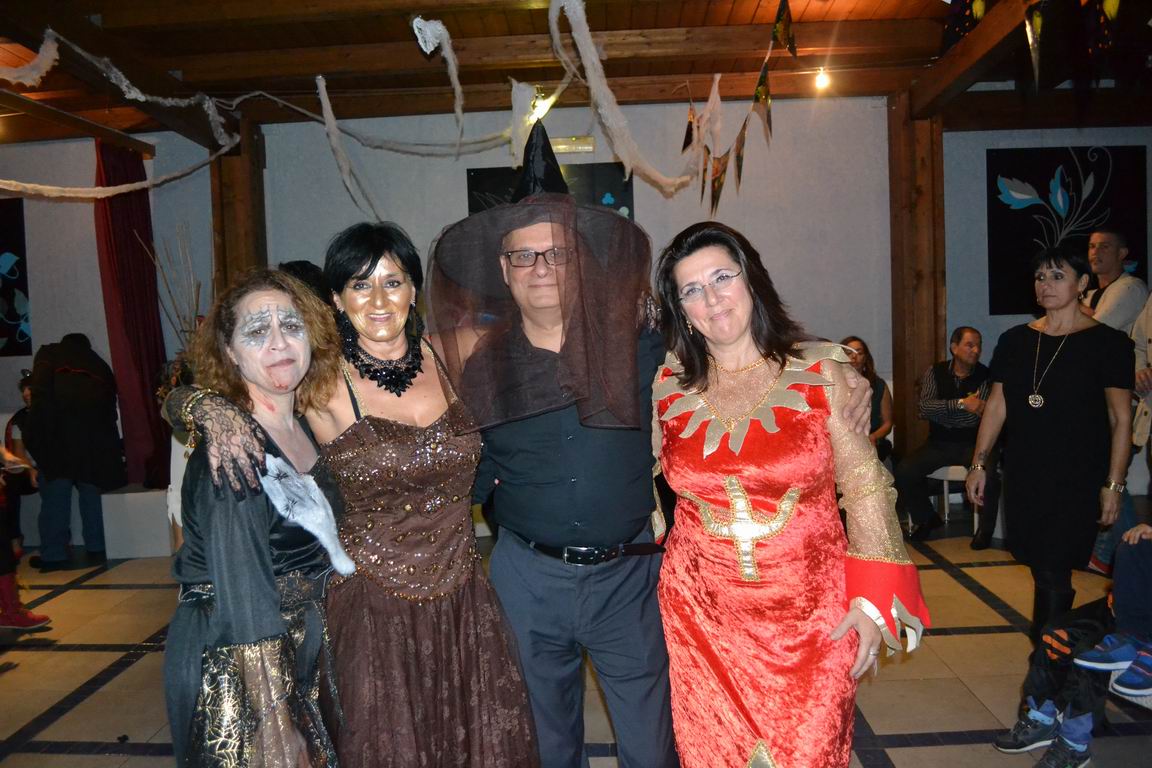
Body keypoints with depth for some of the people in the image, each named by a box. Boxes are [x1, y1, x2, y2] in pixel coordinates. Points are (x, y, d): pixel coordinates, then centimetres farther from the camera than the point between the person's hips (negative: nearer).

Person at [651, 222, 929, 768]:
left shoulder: (818, 371, -6)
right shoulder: (669, 386, 0)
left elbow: (864, 483, -4)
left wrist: (872, 599, -7)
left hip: (810, 612, -1)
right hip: (704, 615, 2)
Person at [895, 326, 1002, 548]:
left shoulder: (986, 376, -1)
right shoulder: (935, 372, 5)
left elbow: (979, 417, -12)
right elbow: (925, 407, -11)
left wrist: (942, 412, -13)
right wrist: (961, 404, -21)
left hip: (973, 443, -2)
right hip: (939, 443, 2)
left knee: (988, 474, -33)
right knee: (904, 471, -19)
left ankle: (985, 528, -4)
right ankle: (926, 518, 10)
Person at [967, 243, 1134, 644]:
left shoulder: (1107, 343, -3)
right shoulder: (1015, 340, 8)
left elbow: (1121, 419, -4)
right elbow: (996, 405, 10)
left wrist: (1113, 483, -9)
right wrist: (979, 463, 6)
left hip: (1078, 479, -4)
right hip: (1024, 476, 4)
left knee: (1052, 576, -6)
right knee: (1043, 571, 10)